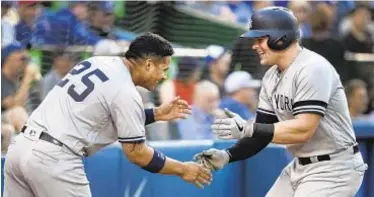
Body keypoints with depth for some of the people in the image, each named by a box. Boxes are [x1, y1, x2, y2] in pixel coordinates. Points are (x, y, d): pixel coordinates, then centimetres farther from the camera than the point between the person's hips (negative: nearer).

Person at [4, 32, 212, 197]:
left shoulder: (99, 62, 15)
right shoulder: (126, 91, -9)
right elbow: (136, 153, -5)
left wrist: (156, 114, 25)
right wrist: (182, 169, 5)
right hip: (53, 159, -8)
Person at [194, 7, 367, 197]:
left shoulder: (312, 69, -20)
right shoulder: (271, 77, 8)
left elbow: (303, 130, -28)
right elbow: (263, 131, 10)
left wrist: (247, 129, -28)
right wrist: (227, 155, -5)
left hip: (334, 169, -9)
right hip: (299, 167, 10)